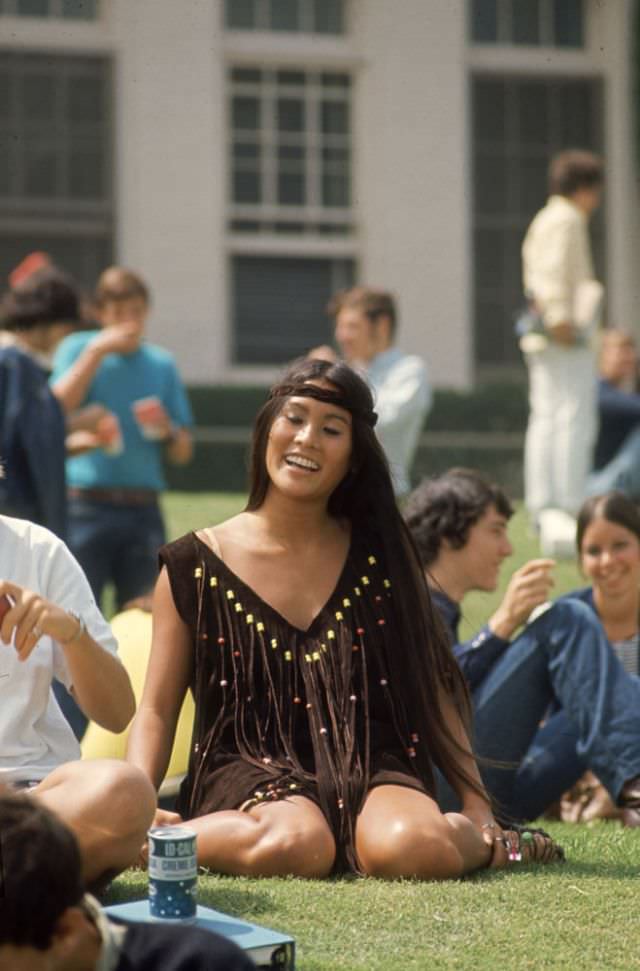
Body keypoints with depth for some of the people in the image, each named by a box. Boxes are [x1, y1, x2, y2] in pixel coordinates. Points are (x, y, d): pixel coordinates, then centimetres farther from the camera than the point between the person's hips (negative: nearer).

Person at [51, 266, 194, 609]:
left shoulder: (161, 363, 12)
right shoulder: (77, 349, 5)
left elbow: (183, 453, 13)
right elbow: (57, 408, -15)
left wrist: (167, 431, -9)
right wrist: (97, 351, -15)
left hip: (143, 509, 3)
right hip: (86, 507, -3)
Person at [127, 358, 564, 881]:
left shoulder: (381, 556, 10)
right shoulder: (194, 566, 5)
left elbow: (433, 689, 14)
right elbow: (157, 710, 4)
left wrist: (478, 806, 5)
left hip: (372, 771, 2)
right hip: (250, 773, -2)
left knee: (410, 847, -34)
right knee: (295, 846, -39)